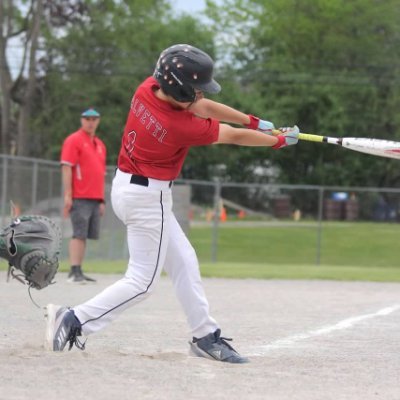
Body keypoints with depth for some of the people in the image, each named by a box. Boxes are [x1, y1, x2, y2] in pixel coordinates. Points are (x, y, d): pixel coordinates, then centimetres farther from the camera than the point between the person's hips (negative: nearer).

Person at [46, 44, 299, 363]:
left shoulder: (147, 89, -7)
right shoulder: (182, 127, -27)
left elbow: (201, 107, 6)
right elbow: (234, 137, -11)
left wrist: (254, 122, 11)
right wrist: (279, 141, 5)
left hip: (126, 184, 10)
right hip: (147, 196, -10)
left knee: (183, 262, 15)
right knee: (142, 282, -2)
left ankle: (206, 337, 22)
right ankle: (74, 321, -8)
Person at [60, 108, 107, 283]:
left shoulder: (100, 145, 19)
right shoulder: (73, 140, -3)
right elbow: (66, 168, -10)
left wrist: (101, 200, 18)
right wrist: (67, 195, -17)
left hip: (95, 199, 7)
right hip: (79, 198, -7)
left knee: (86, 236, 6)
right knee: (79, 234, -12)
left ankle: (79, 272, 9)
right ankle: (74, 272, -13)